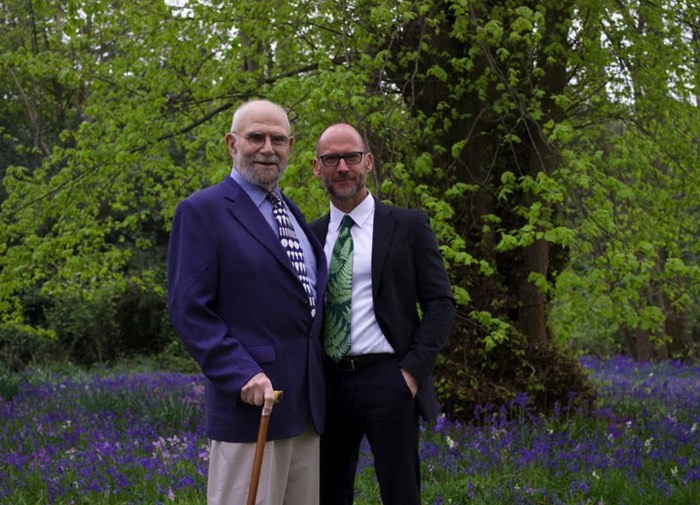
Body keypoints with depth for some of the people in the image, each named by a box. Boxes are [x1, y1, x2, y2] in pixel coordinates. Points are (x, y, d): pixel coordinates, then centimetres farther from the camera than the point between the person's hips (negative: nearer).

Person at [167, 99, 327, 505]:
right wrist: (243, 376, -21)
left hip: (306, 402, 7)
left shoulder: (291, 213, 18)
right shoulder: (203, 211, -5)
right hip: (251, 400, -7)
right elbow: (189, 310, -11)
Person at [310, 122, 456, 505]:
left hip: (388, 380, -3)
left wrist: (412, 371, -10)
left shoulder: (408, 226, 1)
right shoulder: (310, 236, 11)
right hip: (327, 384, 4)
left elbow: (441, 303, -1)